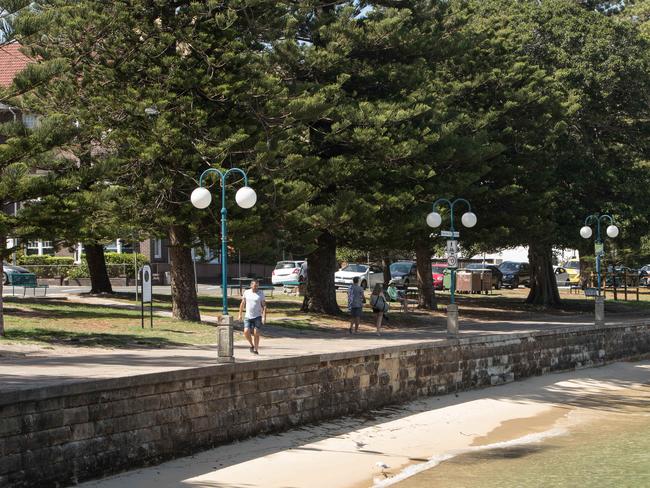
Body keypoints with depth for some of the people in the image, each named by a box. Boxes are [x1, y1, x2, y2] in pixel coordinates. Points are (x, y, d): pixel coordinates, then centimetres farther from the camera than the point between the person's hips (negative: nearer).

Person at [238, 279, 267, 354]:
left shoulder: (261, 293, -1)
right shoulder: (246, 292, 6)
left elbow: (264, 305, -4)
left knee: (256, 333, -7)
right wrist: (240, 314, 13)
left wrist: (264, 317, -13)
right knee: (246, 332, -11)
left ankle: (256, 349, 6)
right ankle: (252, 345, 13)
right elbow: (242, 304, 16)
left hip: (257, 317, -2)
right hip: (248, 316, 2)